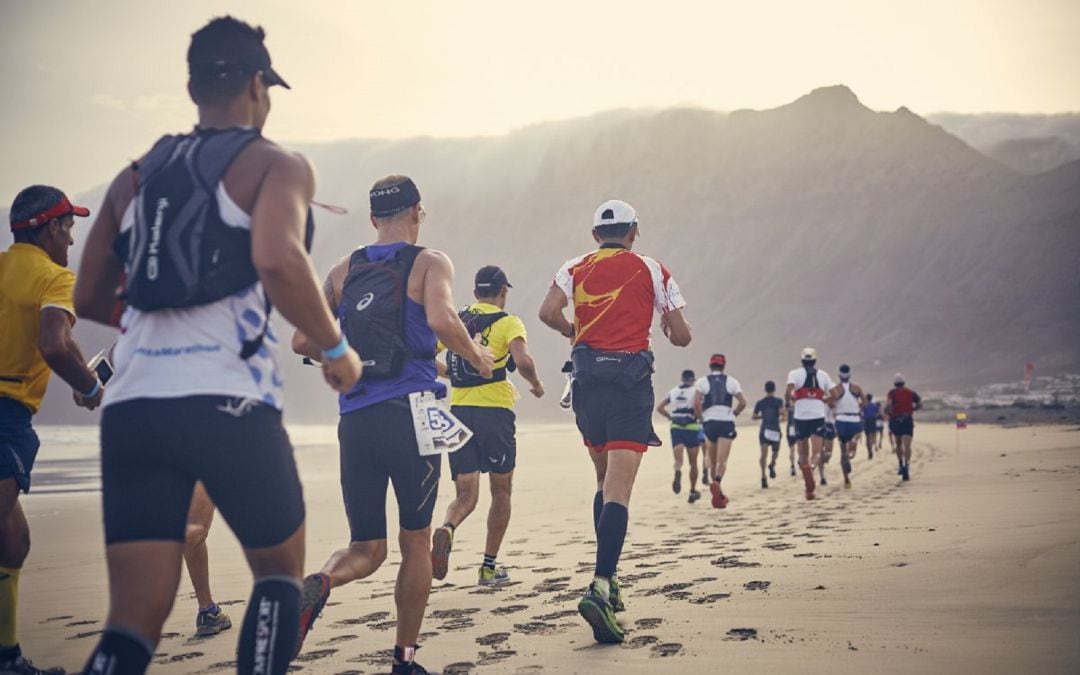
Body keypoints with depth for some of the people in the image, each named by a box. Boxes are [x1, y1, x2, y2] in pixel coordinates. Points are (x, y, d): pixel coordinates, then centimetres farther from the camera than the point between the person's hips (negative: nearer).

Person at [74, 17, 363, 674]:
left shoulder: (135, 176, 21)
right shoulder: (276, 165, 4)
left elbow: (89, 300, 22)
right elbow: (277, 260, -16)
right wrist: (336, 348, -2)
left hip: (131, 406, 4)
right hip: (227, 402, -4)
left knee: (136, 618, 3)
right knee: (280, 570, 19)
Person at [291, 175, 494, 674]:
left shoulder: (343, 271, 14)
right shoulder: (429, 263, 2)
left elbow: (302, 342, 10)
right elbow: (441, 320, -18)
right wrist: (476, 357, 0)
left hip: (354, 421, 3)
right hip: (408, 413, -3)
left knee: (366, 548, 11)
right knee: (415, 541, 12)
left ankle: (318, 583, -22)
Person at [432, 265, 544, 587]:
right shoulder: (508, 322, -1)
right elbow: (522, 361, -19)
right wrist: (536, 384, 1)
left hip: (459, 412, 3)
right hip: (495, 412, -3)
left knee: (465, 495, 5)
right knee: (501, 490, 13)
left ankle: (446, 530, -28)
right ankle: (489, 566, 14)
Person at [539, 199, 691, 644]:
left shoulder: (575, 269, 10)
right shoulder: (653, 271, 6)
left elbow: (548, 313, -6)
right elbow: (681, 337, 5)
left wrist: (571, 330, 15)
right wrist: (668, 329, 28)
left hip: (588, 381, 3)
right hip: (631, 382, -3)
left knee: (605, 480, 20)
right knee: (618, 490, -11)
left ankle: (608, 580, 19)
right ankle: (600, 586, -27)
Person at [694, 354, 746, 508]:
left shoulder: (701, 382, 5)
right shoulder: (731, 382, 8)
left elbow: (696, 403, -9)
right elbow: (743, 403, 0)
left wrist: (701, 419, 3)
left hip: (709, 422, 1)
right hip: (726, 423, -1)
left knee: (713, 461, 13)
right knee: (722, 460, -7)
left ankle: (719, 495, 21)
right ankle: (717, 483, -35)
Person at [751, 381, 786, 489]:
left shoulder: (760, 402, 8)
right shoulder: (778, 401, -2)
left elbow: (754, 417, 13)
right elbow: (782, 412, -17)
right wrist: (783, 418, 4)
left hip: (764, 430, 1)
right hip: (775, 430, -1)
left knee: (764, 453, -8)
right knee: (775, 451, 24)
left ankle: (763, 477, -20)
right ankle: (772, 465, 0)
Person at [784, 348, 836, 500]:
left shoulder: (795, 373, 3)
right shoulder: (823, 375, 10)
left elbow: (788, 391, -13)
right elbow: (833, 396, 8)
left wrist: (788, 402, 6)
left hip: (800, 417, 0)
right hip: (818, 417, 0)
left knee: (803, 452, 14)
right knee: (816, 452, -3)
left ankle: (809, 489, 14)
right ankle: (811, 467, -38)